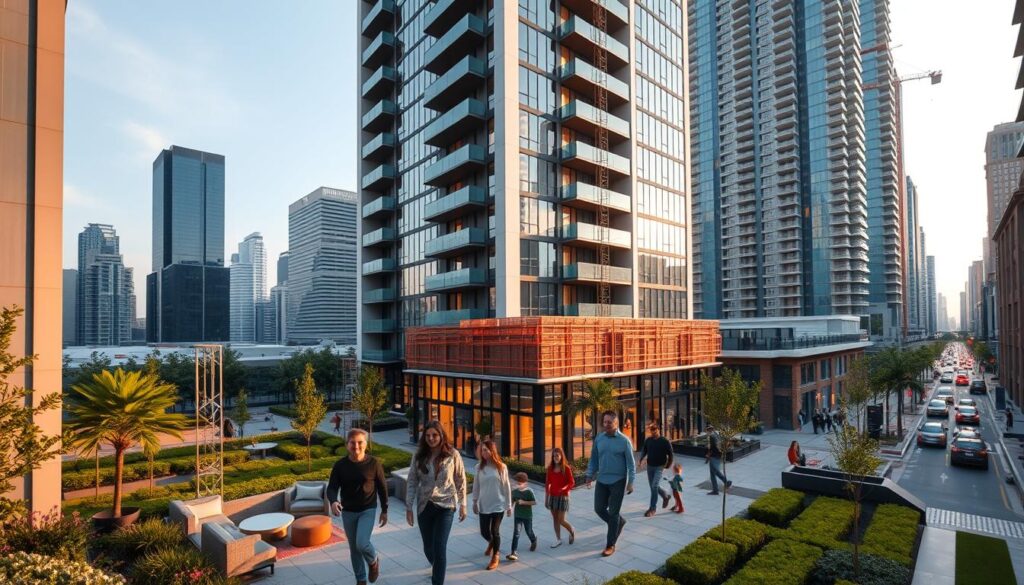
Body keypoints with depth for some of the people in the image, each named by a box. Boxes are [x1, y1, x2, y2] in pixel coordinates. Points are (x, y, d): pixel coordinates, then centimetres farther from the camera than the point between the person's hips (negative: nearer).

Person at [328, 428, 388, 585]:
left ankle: (373, 562, 15)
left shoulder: (374, 463, -12)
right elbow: (332, 488, -8)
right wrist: (333, 501, -30)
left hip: (368, 510, -3)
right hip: (348, 512, 3)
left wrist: (384, 510, 1)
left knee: (362, 543, -18)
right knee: (354, 548, 12)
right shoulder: (340, 465, -9)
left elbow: (382, 488, -3)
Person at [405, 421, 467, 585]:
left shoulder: (452, 455, -9)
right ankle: (437, 570, 48)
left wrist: (462, 505, 1)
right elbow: (411, 482, 2)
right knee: (428, 547, 16)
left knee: (439, 548, -10)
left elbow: (461, 481, -1)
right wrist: (409, 507, 0)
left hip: (445, 506, -3)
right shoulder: (419, 456, -3)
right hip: (424, 507, 3)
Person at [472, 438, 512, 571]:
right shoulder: (479, 467, -3)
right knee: (484, 532, 9)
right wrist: (474, 502, 8)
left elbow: (506, 487, -3)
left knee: (495, 531, 2)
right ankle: (491, 543, 45)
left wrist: (509, 505, -1)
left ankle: (495, 557, 25)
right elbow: (476, 486, 6)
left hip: (498, 505, -3)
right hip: (483, 505, 3)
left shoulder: (501, 467, -9)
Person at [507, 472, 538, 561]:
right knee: (516, 533, -9)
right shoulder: (514, 491, -4)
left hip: (527, 516, -2)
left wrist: (524, 502, -25)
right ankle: (514, 553, -9)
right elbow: (512, 501, 9)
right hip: (518, 516, 2)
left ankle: (534, 541, 51)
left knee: (529, 532, 17)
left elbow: (534, 502, -16)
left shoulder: (529, 491, -16)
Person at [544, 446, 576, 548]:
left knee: (561, 520, -2)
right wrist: (546, 499, 7)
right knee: (555, 519, 9)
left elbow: (572, 483, -7)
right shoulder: (550, 468, 1)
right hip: (552, 496, 4)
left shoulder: (566, 468, -11)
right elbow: (547, 483, 6)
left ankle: (572, 531, 26)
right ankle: (558, 539, 24)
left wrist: (564, 488, -26)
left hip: (562, 497, -4)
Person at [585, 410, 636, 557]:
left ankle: (610, 545, 16)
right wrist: (590, 475, 4)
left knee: (613, 513, 3)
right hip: (602, 480, 4)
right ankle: (619, 522, 37)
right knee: (599, 509, 8)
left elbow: (630, 463, -8)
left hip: (618, 481, -4)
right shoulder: (598, 439, 0)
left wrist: (631, 482, -11)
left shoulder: (624, 440, -12)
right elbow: (594, 458, 9)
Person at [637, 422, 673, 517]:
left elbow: (670, 454, -2)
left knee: (655, 486, -14)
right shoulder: (648, 440, 2)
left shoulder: (665, 441, -9)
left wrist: (668, 466, -3)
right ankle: (666, 495, 42)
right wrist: (641, 459, -2)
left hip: (659, 467, -5)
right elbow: (644, 450, 12)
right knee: (653, 486, 14)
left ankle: (652, 508, -3)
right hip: (650, 466, 5)